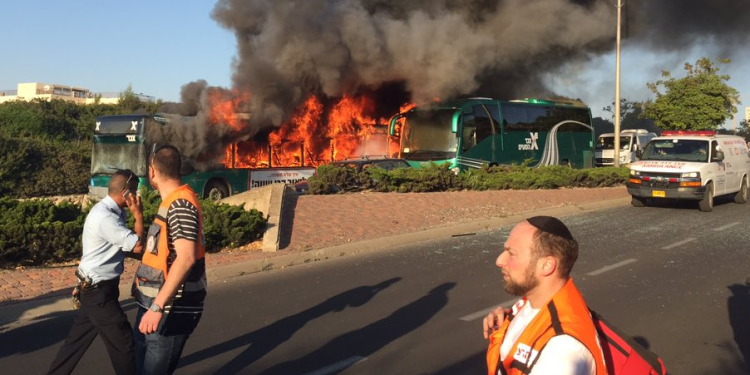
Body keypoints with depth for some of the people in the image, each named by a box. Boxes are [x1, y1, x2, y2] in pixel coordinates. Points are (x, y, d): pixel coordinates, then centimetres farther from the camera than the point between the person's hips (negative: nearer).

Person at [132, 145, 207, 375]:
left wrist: (157, 307, -32)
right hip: (153, 304, 10)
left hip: (172, 310, -10)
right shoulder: (173, 202, 13)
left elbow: (186, 258, -30)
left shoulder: (180, 204, -19)